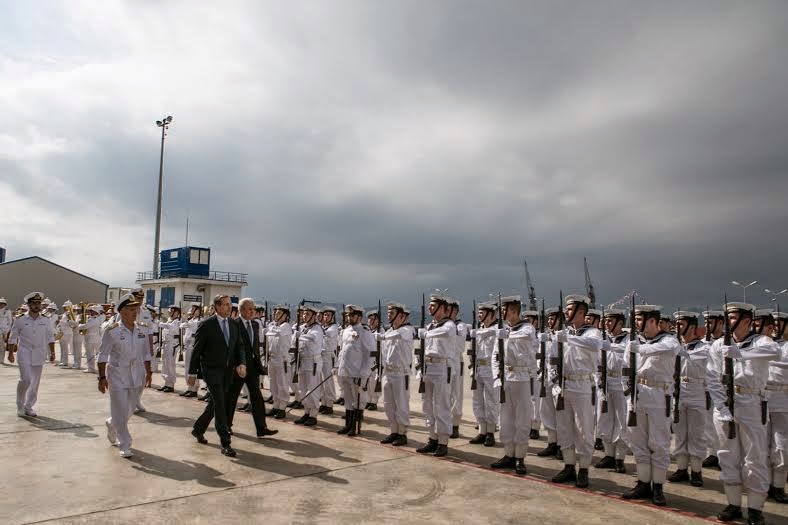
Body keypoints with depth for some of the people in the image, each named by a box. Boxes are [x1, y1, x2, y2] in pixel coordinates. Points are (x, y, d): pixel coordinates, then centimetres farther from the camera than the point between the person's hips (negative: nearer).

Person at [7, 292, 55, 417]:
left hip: (39, 355, 3)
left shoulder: (45, 321, 5)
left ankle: (29, 407, 20)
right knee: (26, 379, -13)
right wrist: (10, 353, 2)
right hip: (24, 354, -3)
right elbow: (12, 338, 4)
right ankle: (20, 406, 7)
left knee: (35, 382, 6)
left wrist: (52, 352, 3)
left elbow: (50, 337, 9)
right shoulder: (20, 321, -1)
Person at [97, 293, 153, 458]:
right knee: (121, 411, -2)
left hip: (137, 375, 5)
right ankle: (124, 446, 9)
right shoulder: (112, 331, -9)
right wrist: (102, 377, -12)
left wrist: (148, 372, 8)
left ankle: (111, 425, 46)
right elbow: (103, 355, -8)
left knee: (129, 410, 15)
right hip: (118, 376, -5)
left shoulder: (142, 330, 4)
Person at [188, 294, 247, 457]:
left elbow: (239, 346, 6)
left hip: (227, 370, 6)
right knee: (220, 404, -11)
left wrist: (242, 363, -12)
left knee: (215, 403, 17)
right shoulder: (206, 325, -10)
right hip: (211, 369, -6)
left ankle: (198, 429, 39)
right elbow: (197, 350, -5)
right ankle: (225, 444, -7)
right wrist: (192, 373, -3)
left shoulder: (234, 325, 6)